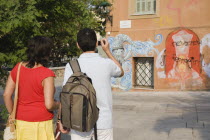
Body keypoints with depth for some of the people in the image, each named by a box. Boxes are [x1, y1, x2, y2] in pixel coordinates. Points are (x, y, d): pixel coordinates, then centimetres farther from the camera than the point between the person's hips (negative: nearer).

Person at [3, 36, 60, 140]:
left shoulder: (17, 68, -1)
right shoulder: (46, 74, -17)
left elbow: (6, 95, 2)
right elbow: (49, 105, -20)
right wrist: (58, 105, 1)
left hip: (21, 122, 5)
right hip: (41, 123, -5)